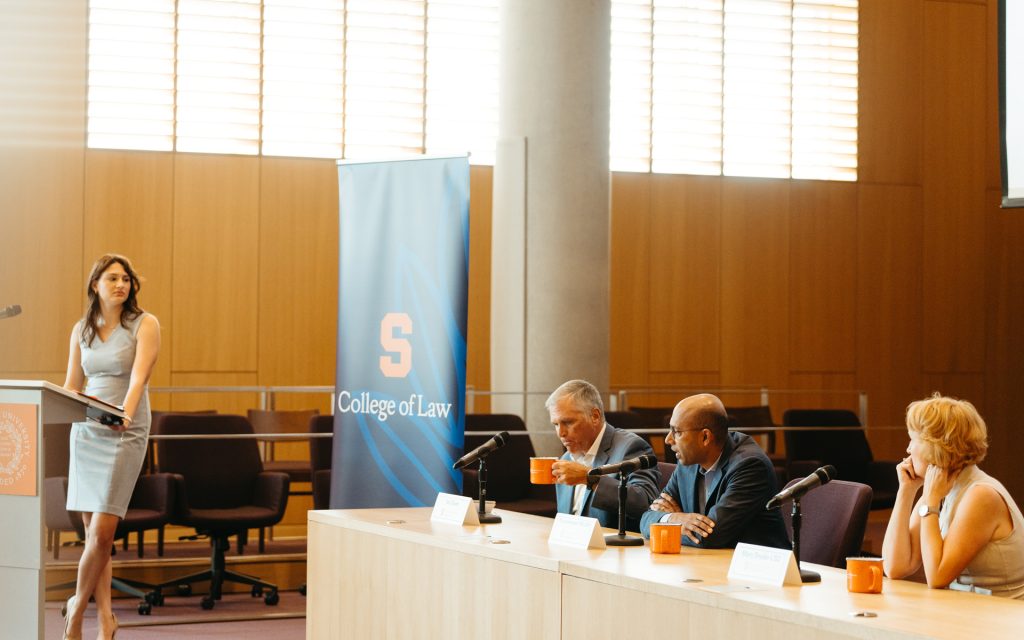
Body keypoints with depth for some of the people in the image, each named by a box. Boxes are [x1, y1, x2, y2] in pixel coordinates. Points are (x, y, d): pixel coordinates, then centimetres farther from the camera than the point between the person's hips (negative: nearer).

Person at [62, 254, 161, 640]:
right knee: (92, 531, 4)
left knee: (102, 531, -10)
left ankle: (77, 605, 10)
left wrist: (126, 412, -34)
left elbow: (139, 375, -17)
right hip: (86, 432, 5)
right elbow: (71, 386, 13)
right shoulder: (81, 329, 11)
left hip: (125, 433, -4)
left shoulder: (144, 325, -3)